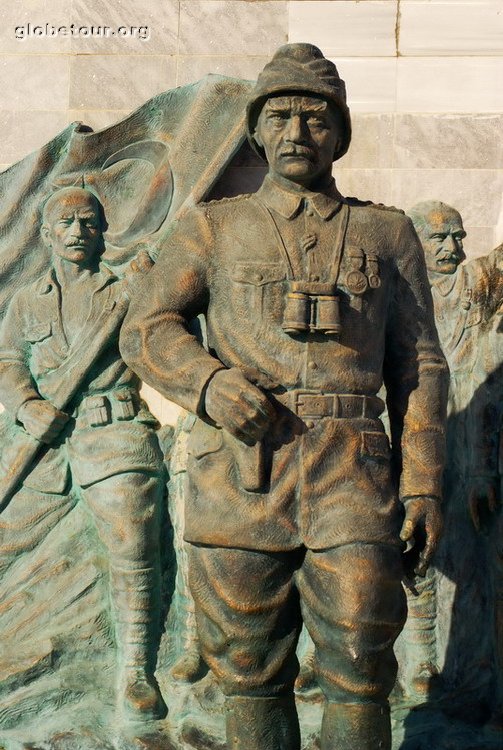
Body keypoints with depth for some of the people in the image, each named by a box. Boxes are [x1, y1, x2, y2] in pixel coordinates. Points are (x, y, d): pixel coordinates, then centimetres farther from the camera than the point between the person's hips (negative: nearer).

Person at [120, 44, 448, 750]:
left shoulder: (387, 234, 14)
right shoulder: (213, 228, 13)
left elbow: (420, 364, 11)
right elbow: (145, 328, 8)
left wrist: (424, 481, 1)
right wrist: (208, 382, -13)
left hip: (351, 481, 0)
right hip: (238, 478, 1)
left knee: (359, 677, -1)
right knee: (251, 672, 8)